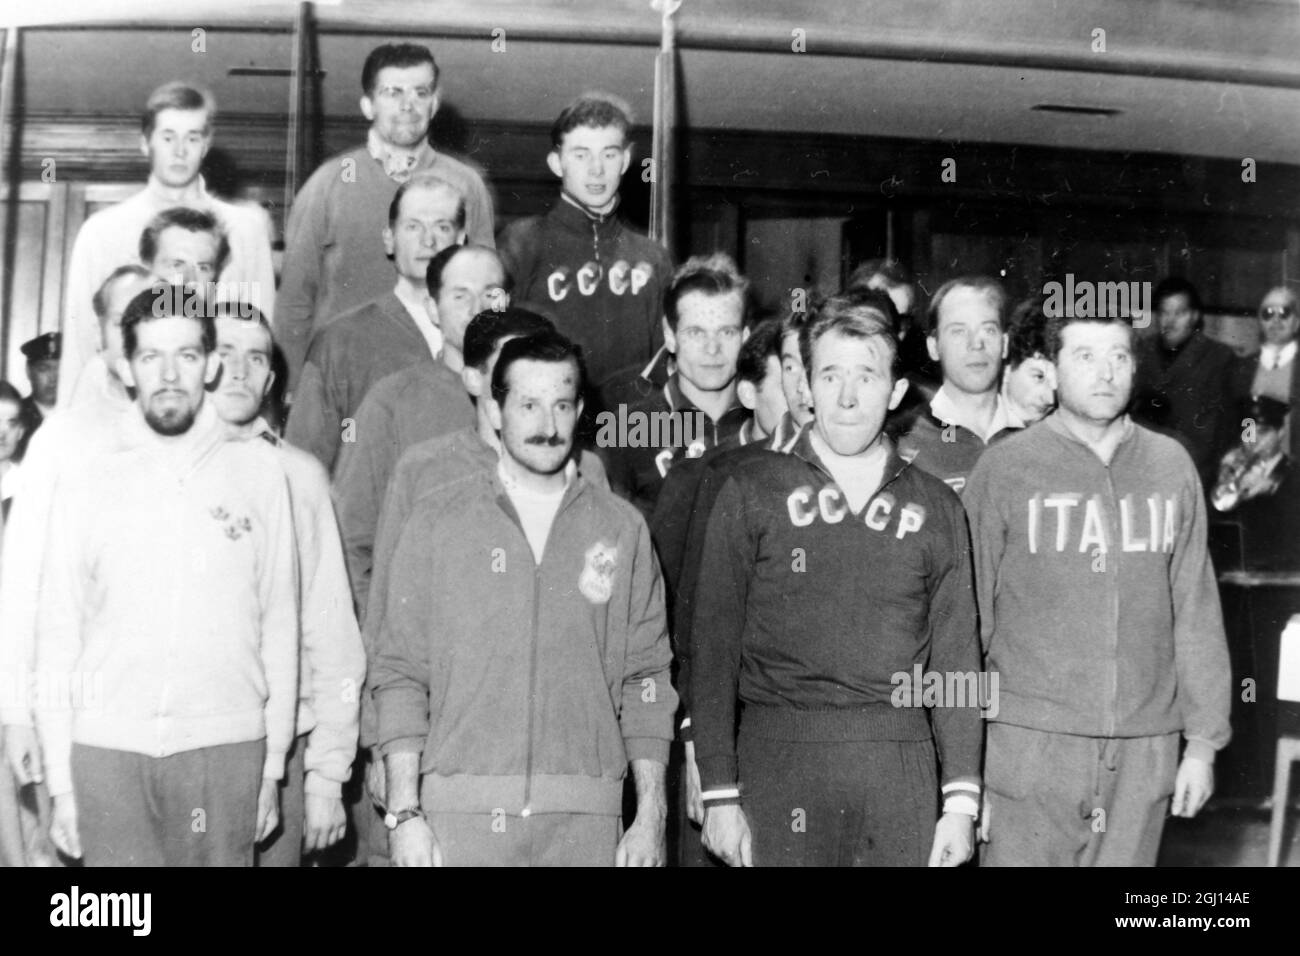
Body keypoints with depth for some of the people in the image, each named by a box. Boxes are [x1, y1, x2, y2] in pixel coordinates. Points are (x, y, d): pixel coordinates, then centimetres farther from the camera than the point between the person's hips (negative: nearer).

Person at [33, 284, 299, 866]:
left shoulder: (259, 471, 3)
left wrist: (273, 766, 2)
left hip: (225, 749, 0)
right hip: (107, 750, 1)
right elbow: (56, 637, 6)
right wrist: (60, 783, 3)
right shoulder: (86, 482, 6)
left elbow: (279, 625, 4)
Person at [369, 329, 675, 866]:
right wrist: (404, 812, -5)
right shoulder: (436, 525, 4)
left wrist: (650, 817, 1)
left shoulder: (622, 529, 6)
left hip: (585, 820, 1)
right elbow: (399, 675, 2)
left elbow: (646, 681, 6)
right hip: (459, 814, 0)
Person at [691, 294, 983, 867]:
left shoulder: (935, 507, 9)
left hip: (901, 768, 2)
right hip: (779, 759, -1)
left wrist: (961, 799, 3)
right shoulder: (752, 493, 3)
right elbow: (714, 646, 0)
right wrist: (719, 792, -5)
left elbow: (955, 657, 9)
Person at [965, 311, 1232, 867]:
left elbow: (1196, 610, 9)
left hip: (1145, 747, 3)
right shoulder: (1005, 467, -2)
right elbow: (969, 612, 0)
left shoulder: (1172, 467, 6)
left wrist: (1204, 740, 7)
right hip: (1030, 741, -2)